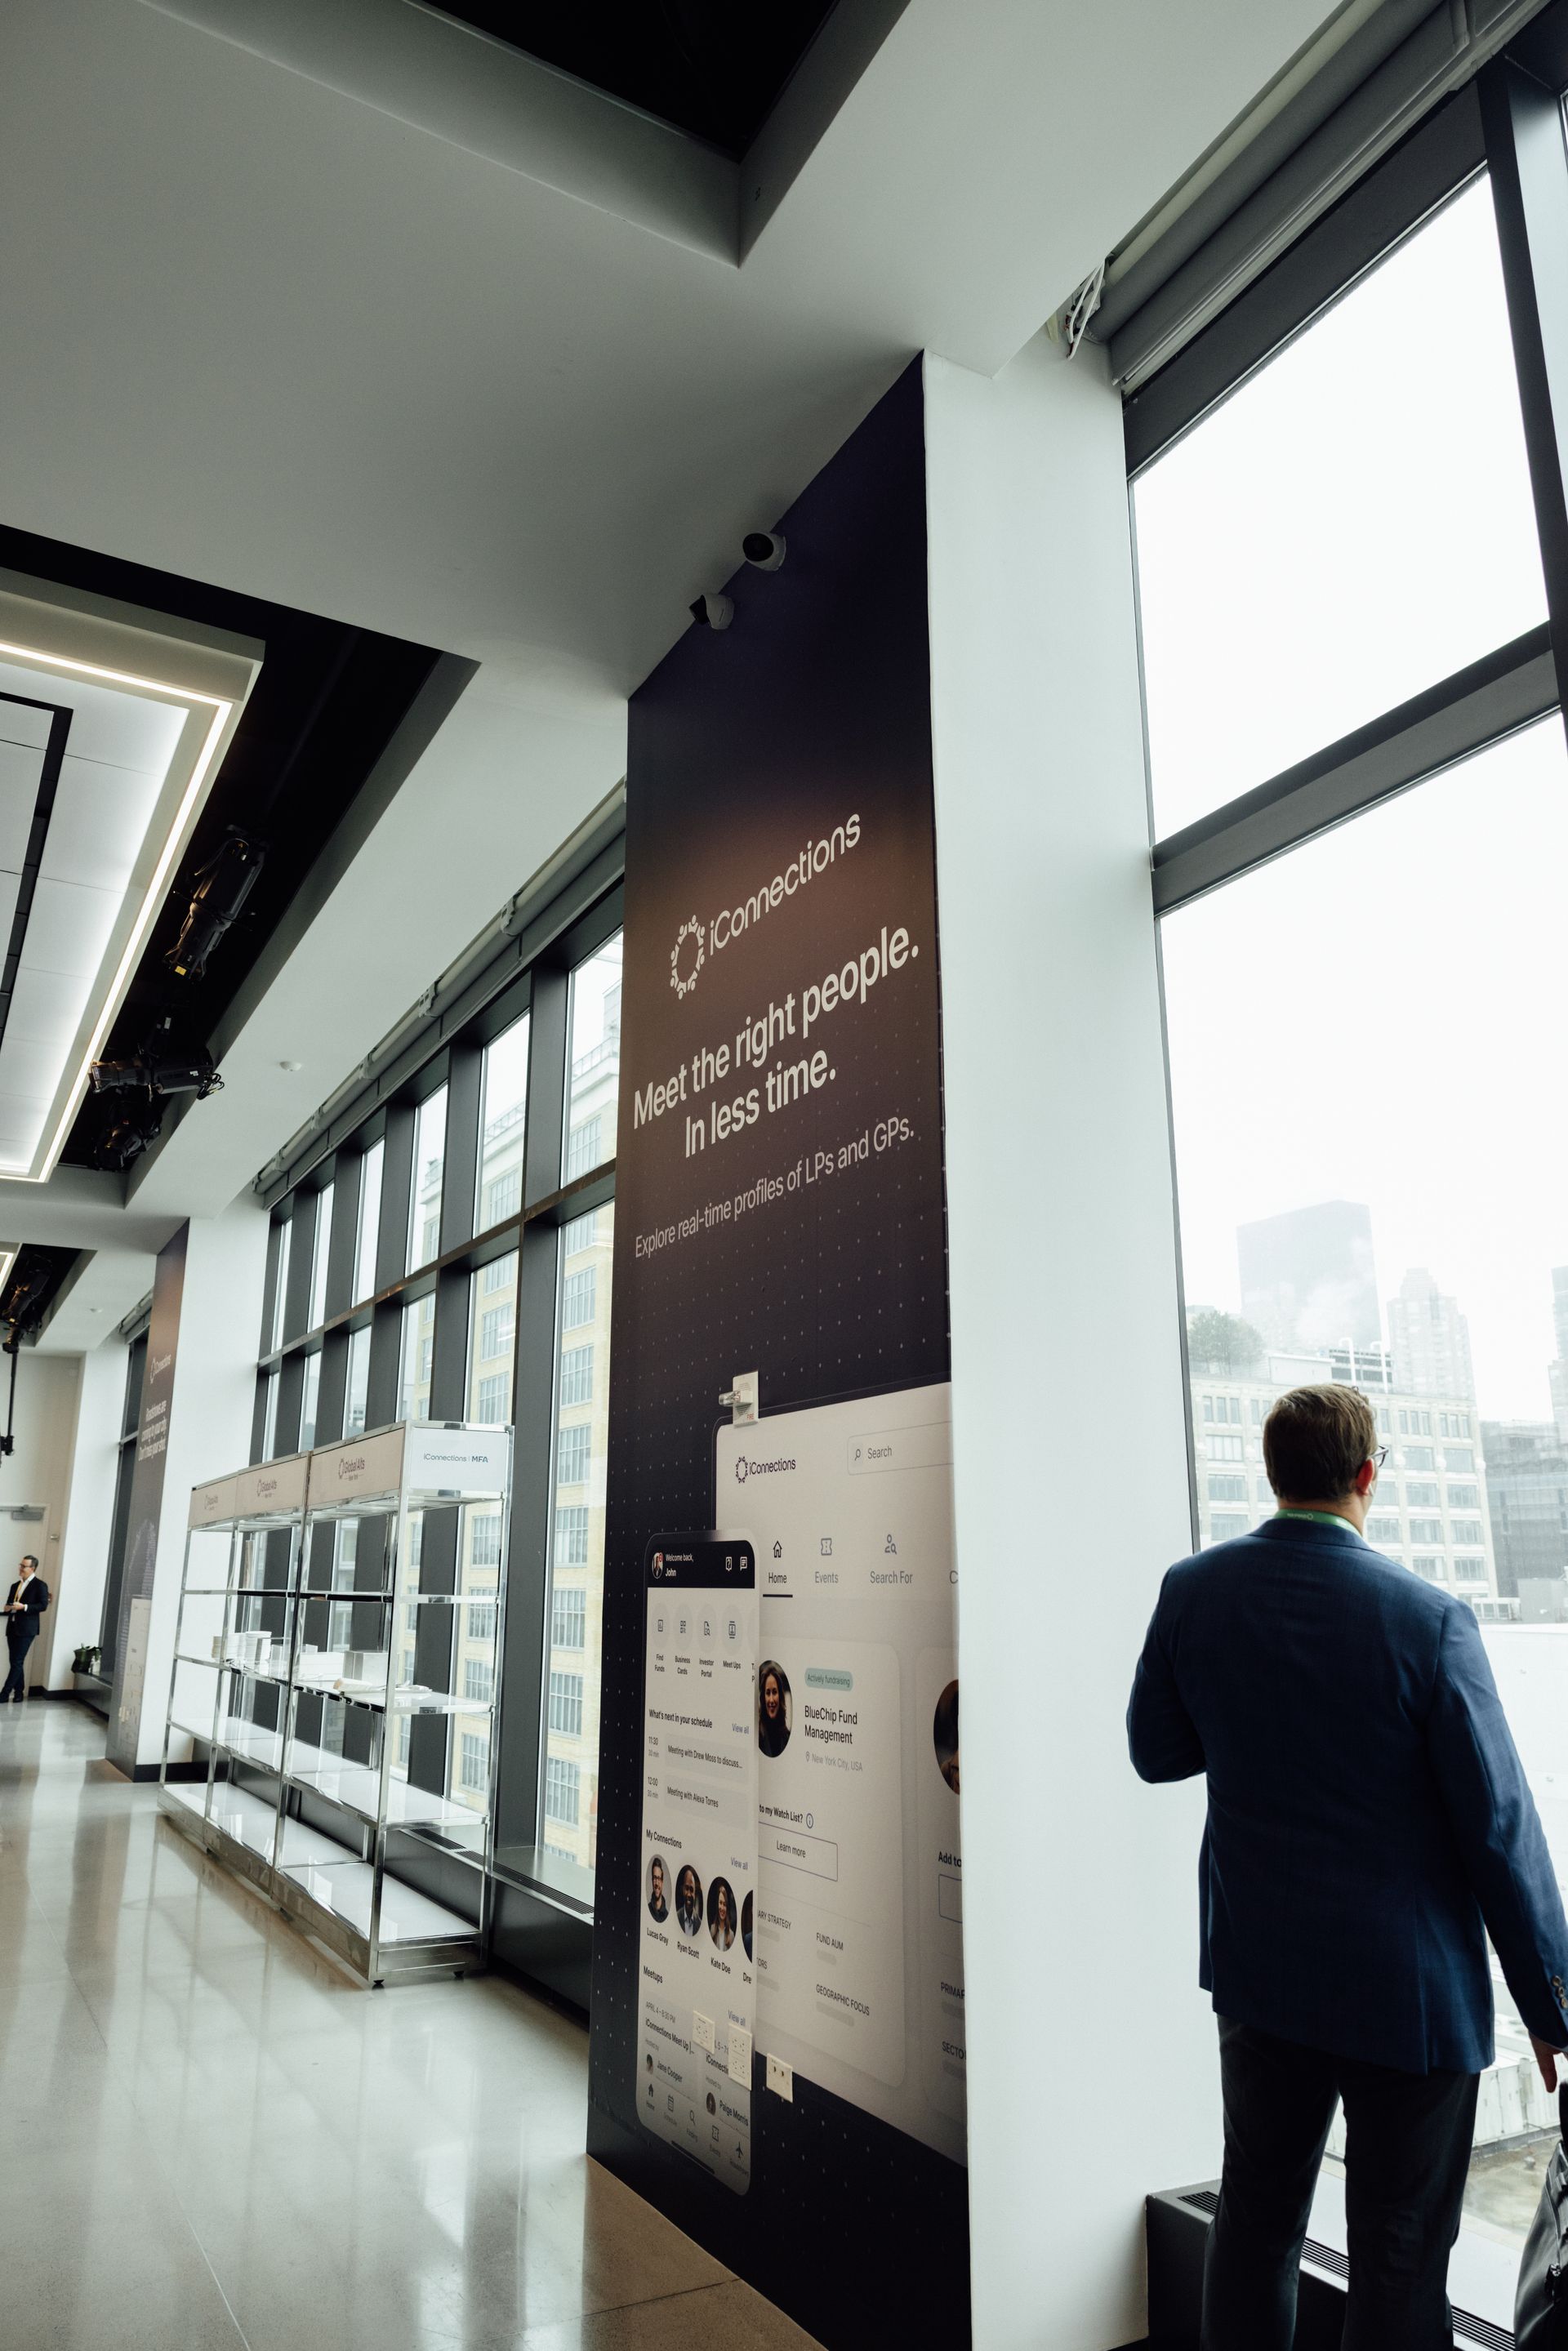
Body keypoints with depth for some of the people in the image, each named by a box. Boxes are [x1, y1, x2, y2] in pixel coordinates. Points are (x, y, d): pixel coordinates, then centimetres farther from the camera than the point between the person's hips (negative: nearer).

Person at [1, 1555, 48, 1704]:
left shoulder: (40, 1585, -4)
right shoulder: (15, 1586, 18)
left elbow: (43, 1605, -12)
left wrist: (24, 1607, -20)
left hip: (26, 1629, -7)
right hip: (12, 1628, 7)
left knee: (17, 1662, -9)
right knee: (15, 1662, 7)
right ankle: (19, 1692, 14)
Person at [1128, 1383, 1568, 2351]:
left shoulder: (1193, 1591, -9)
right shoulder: (1429, 1618, -19)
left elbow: (1156, 1752, 2)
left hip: (1260, 1967, 4)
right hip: (1408, 1984, -4)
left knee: (1257, 2209, 21)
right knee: (1401, 2255, 11)